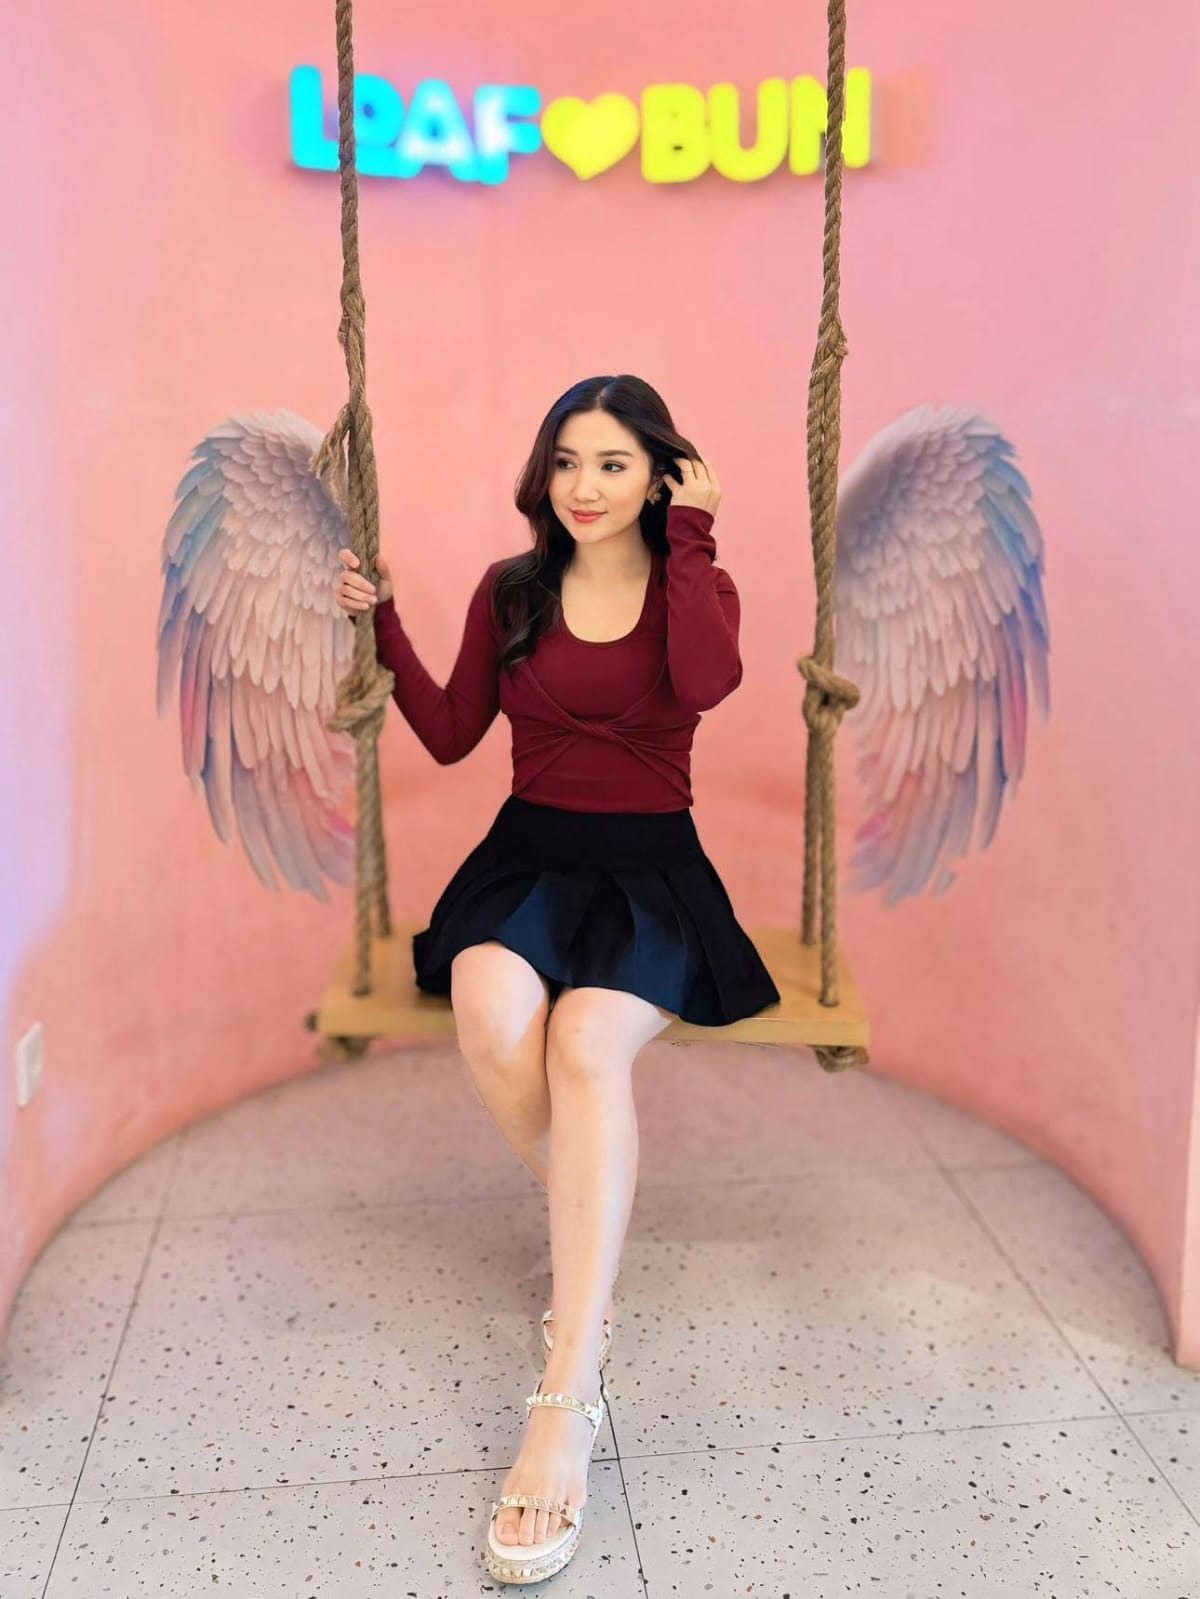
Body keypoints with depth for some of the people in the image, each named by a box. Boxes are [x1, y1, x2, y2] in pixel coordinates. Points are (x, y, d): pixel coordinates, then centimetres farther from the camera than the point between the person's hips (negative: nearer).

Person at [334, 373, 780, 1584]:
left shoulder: (697, 585, 4)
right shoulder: (510, 589, 10)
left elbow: (707, 682, -20)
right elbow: (450, 736, 12)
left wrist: (689, 534, -11)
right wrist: (380, 621, 5)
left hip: (649, 862, -2)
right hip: (529, 850, 2)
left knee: (587, 1042, -32)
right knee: (492, 1016, -32)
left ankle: (569, 1398, -31)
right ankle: (586, 1218, 0)